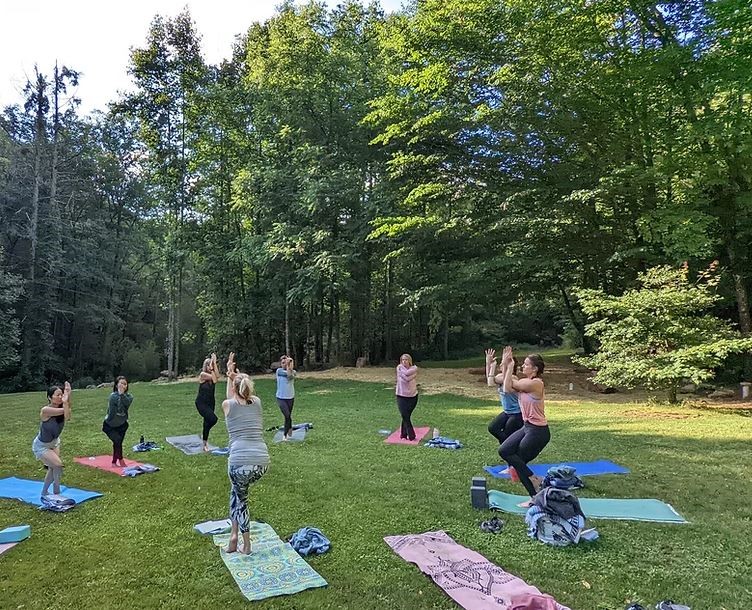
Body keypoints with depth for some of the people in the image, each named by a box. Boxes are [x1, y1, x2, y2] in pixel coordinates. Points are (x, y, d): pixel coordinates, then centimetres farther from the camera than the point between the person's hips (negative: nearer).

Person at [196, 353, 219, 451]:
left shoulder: (213, 374, 0)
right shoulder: (202, 374, -14)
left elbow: (217, 376, -24)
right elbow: (214, 379, -26)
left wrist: (214, 363, -24)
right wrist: (211, 367, -22)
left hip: (210, 402, 6)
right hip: (201, 402, -6)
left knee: (207, 421, 14)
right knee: (213, 418, -24)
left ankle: (205, 443, 30)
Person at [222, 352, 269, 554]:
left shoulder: (227, 405, 7)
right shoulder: (257, 401, 13)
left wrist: (230, 376, 41)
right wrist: (236, 375, 40)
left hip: (240, 461, -3)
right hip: (262, 462, 4)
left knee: (241, 498, 23)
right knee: (237, 490, 31)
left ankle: (246, 545, 26)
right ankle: (234, 534, 31)